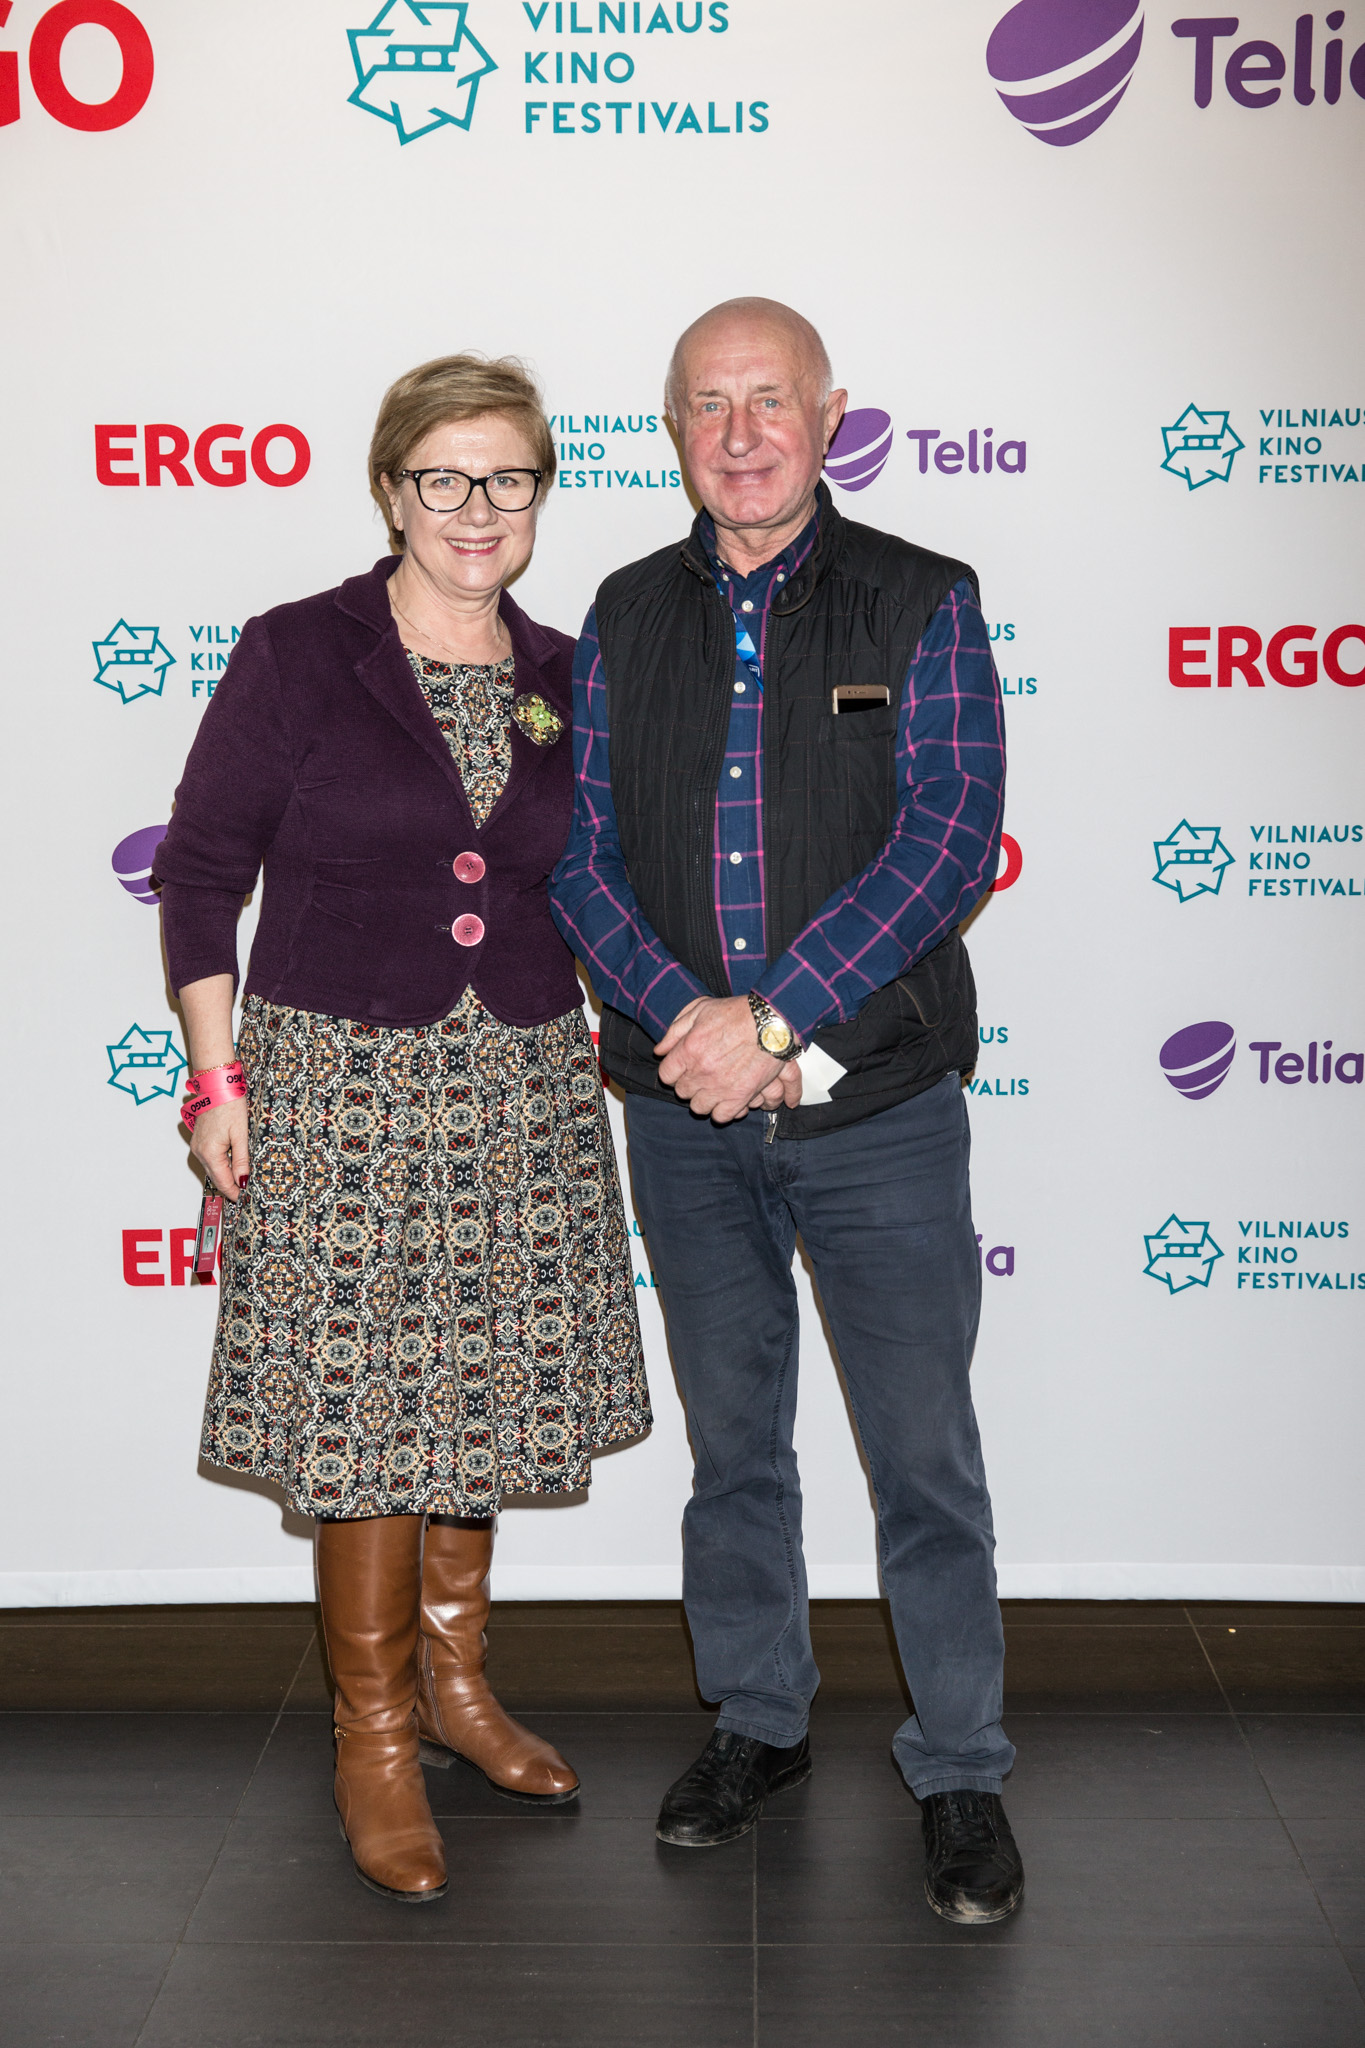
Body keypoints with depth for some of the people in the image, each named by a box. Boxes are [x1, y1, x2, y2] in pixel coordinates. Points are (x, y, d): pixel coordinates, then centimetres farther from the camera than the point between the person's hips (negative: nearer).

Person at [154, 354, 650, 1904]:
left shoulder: (565, 680, 8)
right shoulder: (296, 656, -5)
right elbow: (200, 868, -3)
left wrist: (591, 1028, 11)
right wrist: (218, 1078, -7)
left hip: (522, 1085, 4)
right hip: (343, 1079, -4)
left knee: (481, 1387, 12)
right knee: (359, 1401, 0)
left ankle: (453, 1677, 32)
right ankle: (373, 1736, 17)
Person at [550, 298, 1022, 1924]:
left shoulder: (922, 606, -2)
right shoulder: (627, 618, 7)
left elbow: (949, 842, -13)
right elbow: (581, 855, 2)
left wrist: (771, 1017, -19)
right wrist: (687, 1021, -14)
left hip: (880, 1114, -3)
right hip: (685, 1117, 3)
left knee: (925, 1455, 4)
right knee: (731, 1438, 16)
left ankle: (959, 1773, 21)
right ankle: (758, 1723, 34)